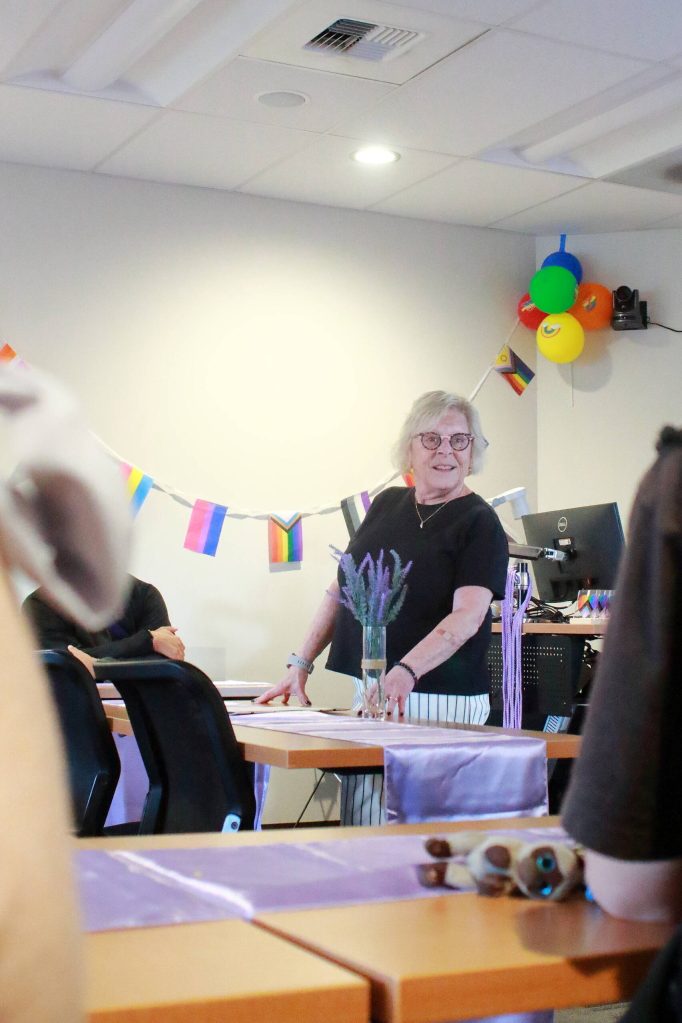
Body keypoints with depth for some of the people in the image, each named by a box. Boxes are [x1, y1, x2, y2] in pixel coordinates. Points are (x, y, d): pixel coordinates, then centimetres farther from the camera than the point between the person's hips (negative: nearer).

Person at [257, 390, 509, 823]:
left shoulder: (479, 523, -3)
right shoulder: (387, 504, 13)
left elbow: (467, 617, -15)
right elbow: (342, 588, 17)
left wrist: (405, 673, -29)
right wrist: (301, 664, 10)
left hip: (438, 700, -5)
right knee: (360, 824, 2)